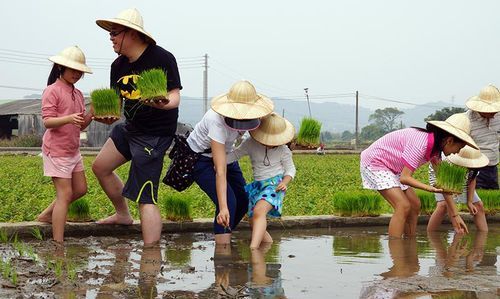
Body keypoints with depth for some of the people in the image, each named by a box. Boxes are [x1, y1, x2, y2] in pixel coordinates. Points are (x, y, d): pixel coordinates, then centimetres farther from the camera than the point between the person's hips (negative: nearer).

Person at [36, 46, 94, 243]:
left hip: (73, 150, 9)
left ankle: (47, 215, 28)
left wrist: (91, 114, -6)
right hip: (57, 150, -8)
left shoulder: (78, 94, 13)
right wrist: (68, 118, -36)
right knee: (65, 194, -9)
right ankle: (58, 244, -6)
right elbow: (47, 122, -20)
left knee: (80, 189, 13)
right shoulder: (52, 91, -11)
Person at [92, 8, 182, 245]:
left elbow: (175, 96, -20)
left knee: (145, 199, -13)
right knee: (100, 167, 22)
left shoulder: (162, 58, -17)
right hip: (130, 128, 9)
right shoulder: (118, 65, 4)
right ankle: (123, 215, 41)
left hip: (155, 134, -9)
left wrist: (165, 103, -43)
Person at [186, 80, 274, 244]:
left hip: (225, 154, 7)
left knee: (243, 201, 4)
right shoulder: (217, 121, -40)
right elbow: (220, 171, -43)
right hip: (200, 158, -7)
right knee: (228, 201, -23)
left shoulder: (249, 113, -23)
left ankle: (222, 236, 24)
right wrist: (223, 208, -49)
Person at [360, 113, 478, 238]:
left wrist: (455, 215, 2)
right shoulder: (420, 144, -31)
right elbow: (404, 178, -31)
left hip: (392, 168, 10)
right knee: (403, 206, -20)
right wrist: (429, 188, -43)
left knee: (415, 205, 6)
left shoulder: (435, 147, -2)